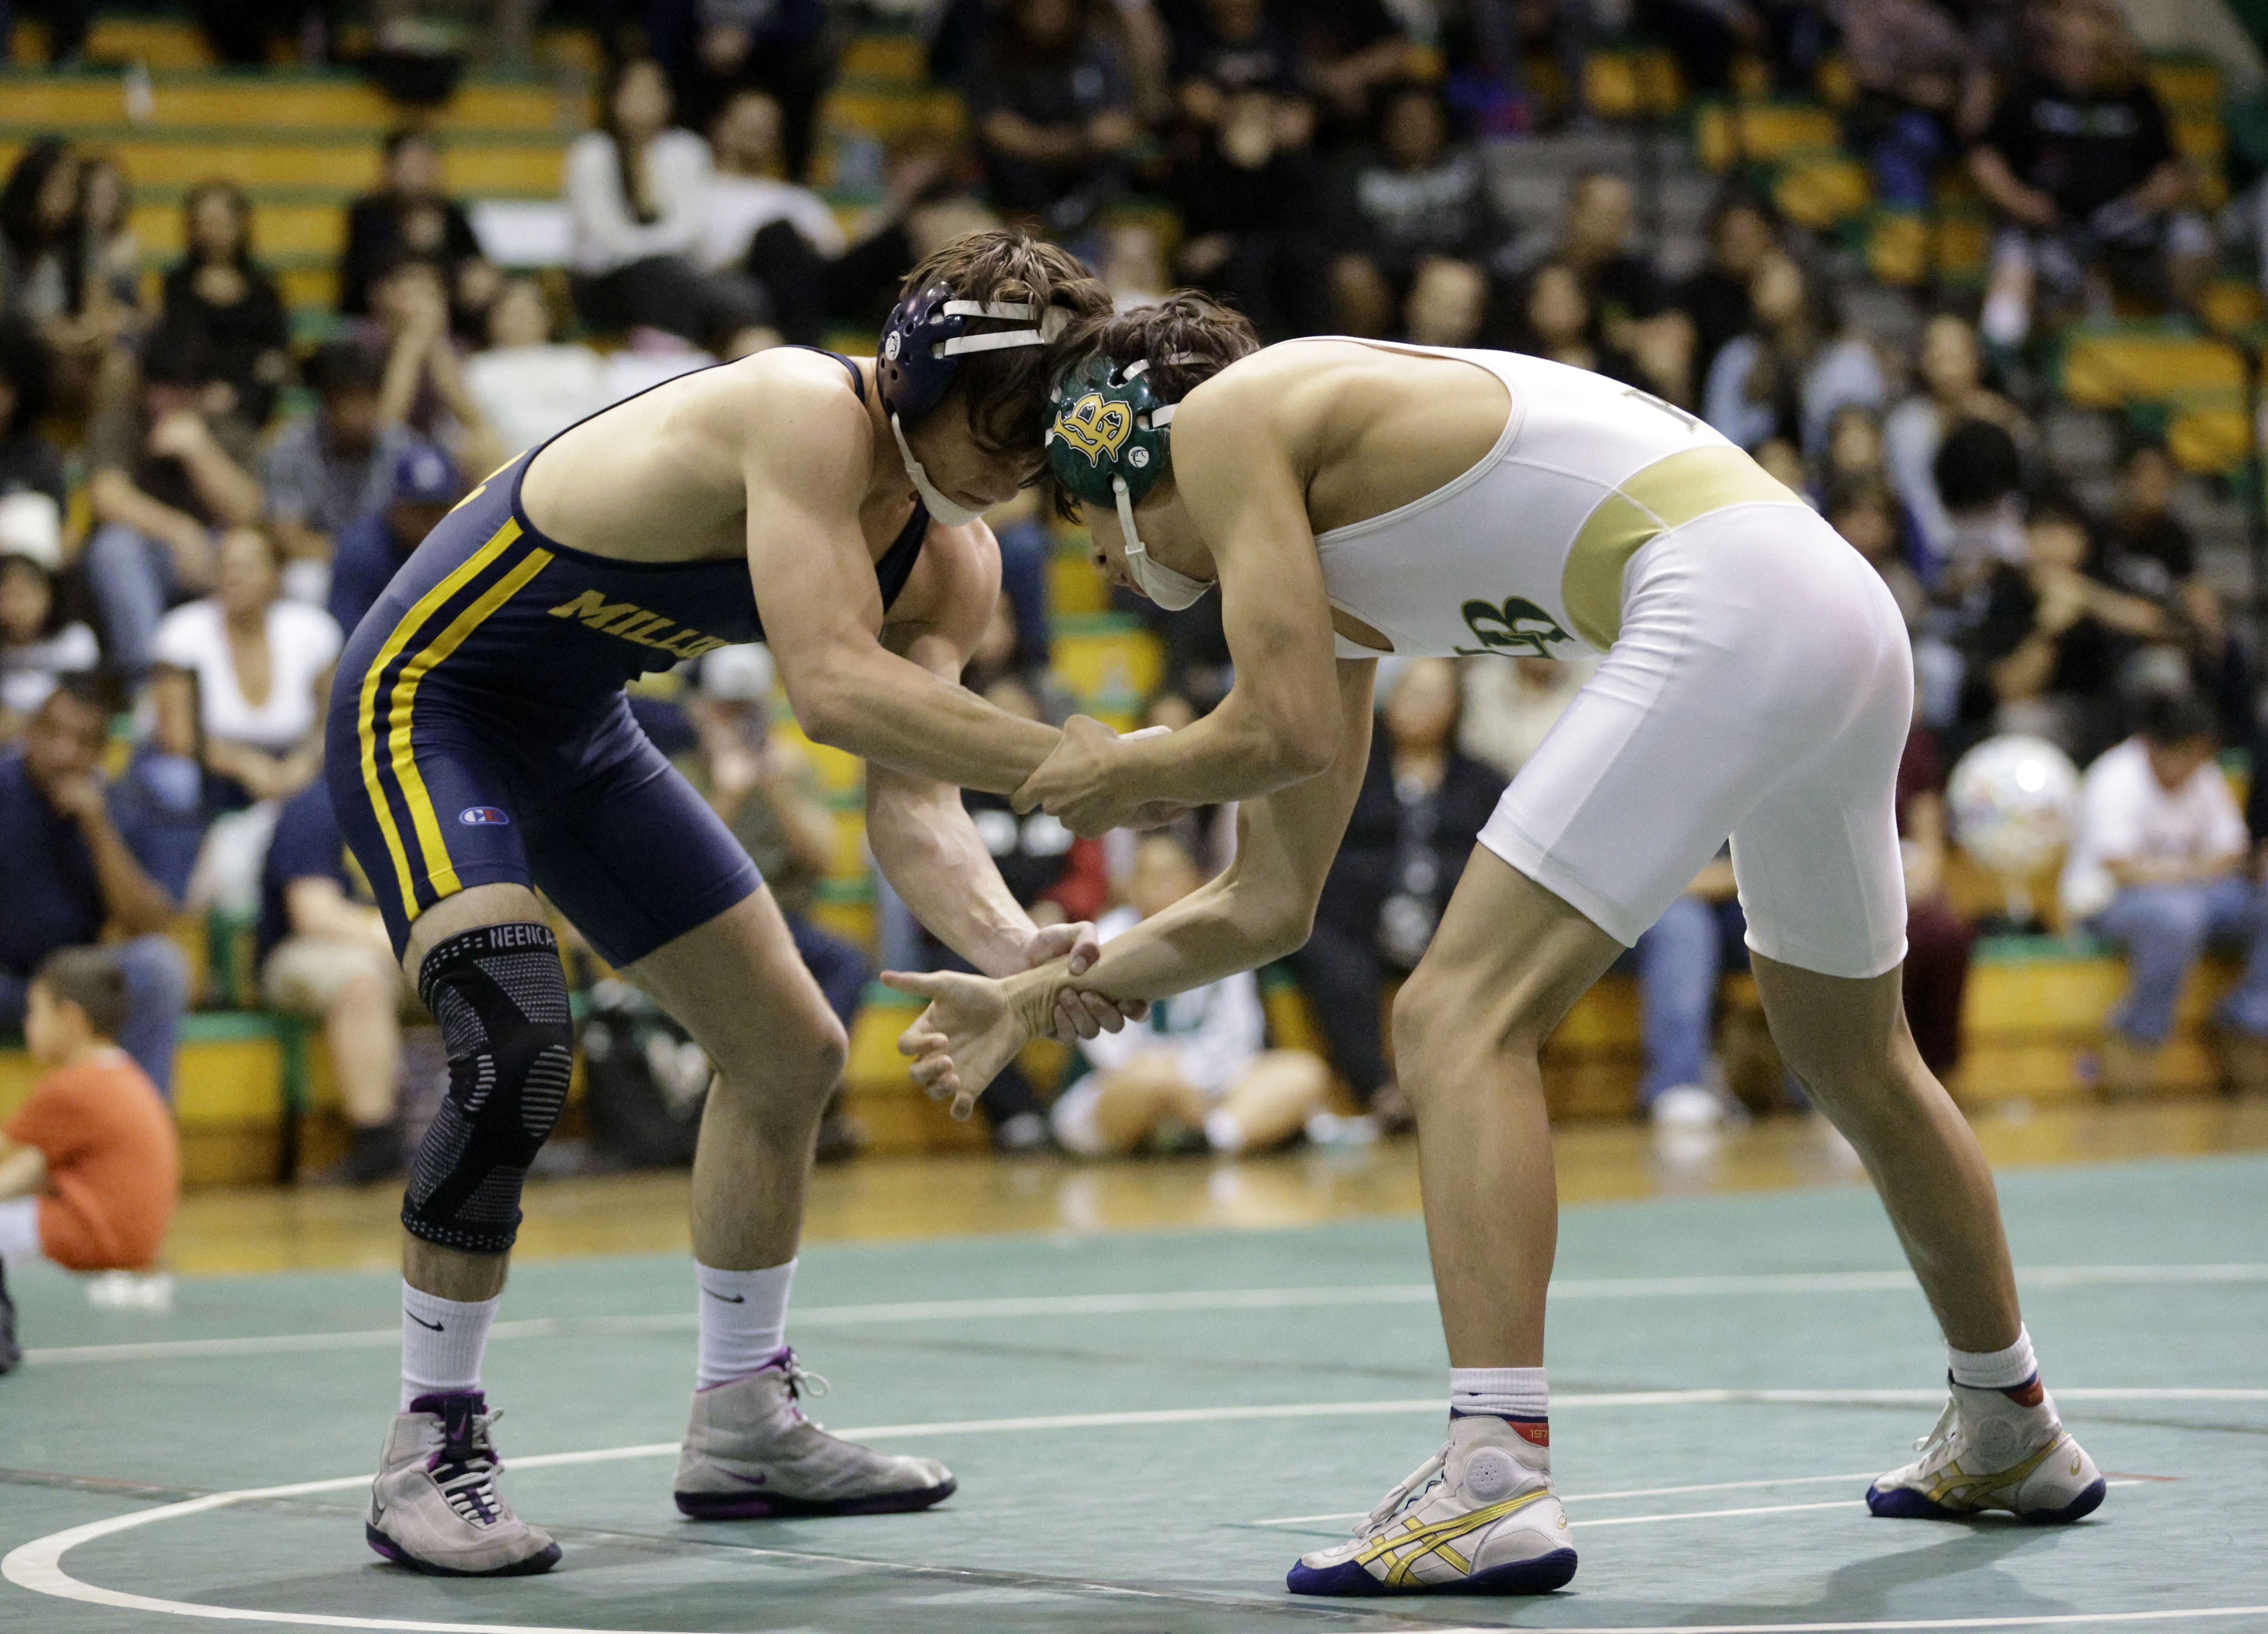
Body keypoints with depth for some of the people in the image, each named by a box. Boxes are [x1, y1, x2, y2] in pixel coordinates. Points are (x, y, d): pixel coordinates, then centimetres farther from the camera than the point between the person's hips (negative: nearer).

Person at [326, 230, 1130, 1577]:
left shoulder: (954, 566, -4)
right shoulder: (810, 413, -30)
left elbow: (912, 807, -10)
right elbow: (833, 686, -40)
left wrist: (1014, 947, -30)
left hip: (580, 741, 10)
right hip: (425, 705, -9)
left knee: (793, 1055, 12)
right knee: (517, 1056, -27)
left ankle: (744, 1425, 27)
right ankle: (430, 1453, -14)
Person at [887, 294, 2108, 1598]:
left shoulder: (1223, 417, 2)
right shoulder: (1322, 582, 27)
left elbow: (1293, 733, -8)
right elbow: (1270, 906, 28)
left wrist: (1125, 773, 11)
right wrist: (1038, 997, 33)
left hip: (1729, 604, -10)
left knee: (1460, 1022, -11)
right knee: (1854, 1058, 28)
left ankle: (1496, 1482, -22)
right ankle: (2012, 1438, 46)